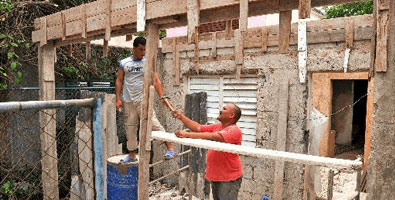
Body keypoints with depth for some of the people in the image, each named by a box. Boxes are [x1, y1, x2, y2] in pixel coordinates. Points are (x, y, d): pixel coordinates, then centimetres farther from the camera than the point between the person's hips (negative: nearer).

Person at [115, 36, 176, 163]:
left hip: (143, 100, -3)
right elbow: (119, 81, 8)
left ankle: (170, 149, -5)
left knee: (153, 123, -11)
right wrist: (118, 99, 0)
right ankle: (132, 155, 23)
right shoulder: (124, 63, 7)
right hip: (128, 101, 3)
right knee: (130, 128, 10)